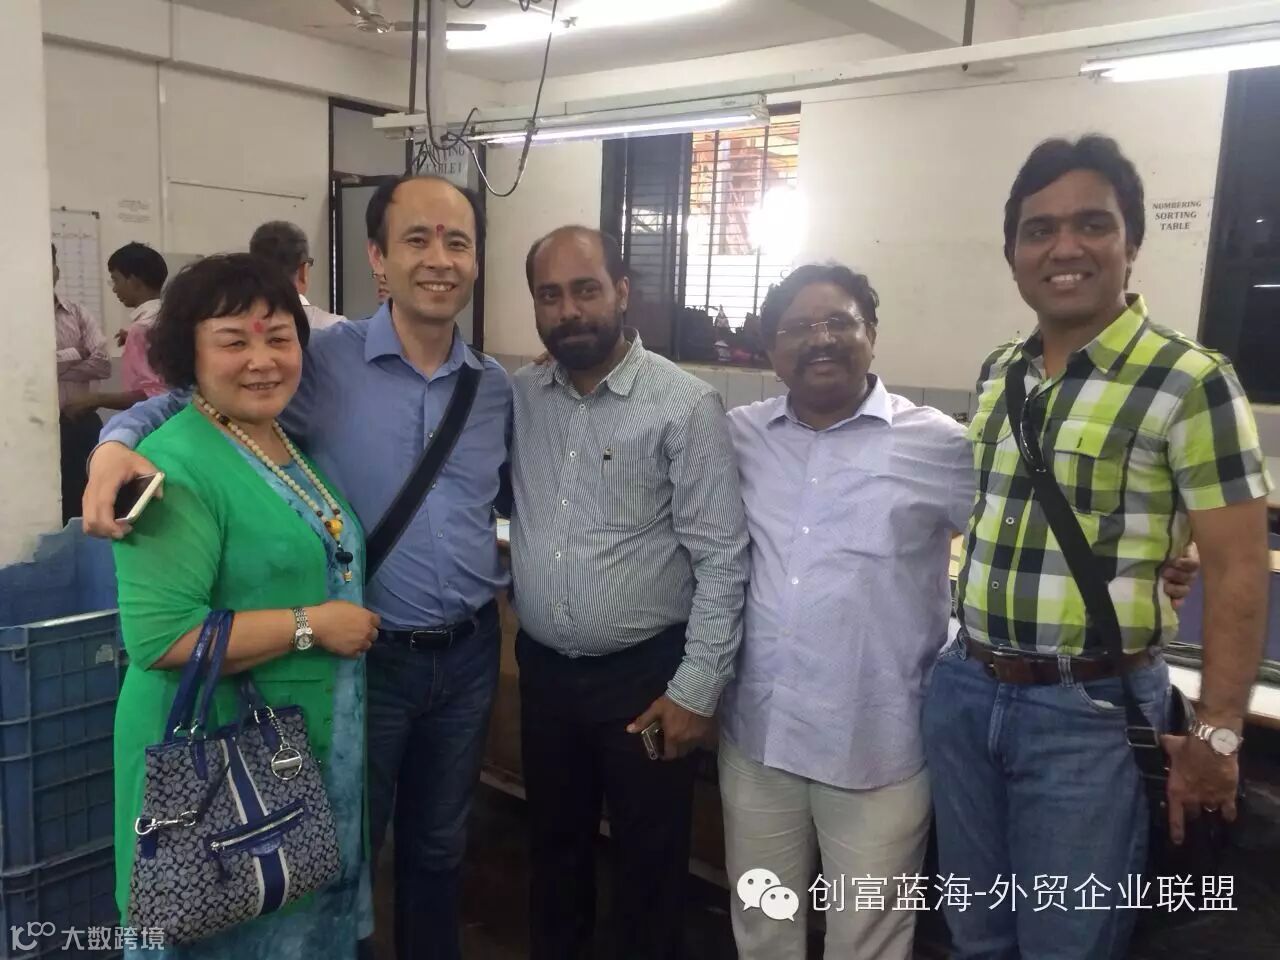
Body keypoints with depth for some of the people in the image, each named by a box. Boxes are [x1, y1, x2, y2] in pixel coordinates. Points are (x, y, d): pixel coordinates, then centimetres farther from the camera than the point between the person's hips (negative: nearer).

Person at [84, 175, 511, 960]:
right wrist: (118, 442, -25)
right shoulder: (323, 360, -11)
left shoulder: (498, 387, 3)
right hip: (365, 656, -4)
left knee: (439, 847, 24)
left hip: (468, 655, 4)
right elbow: (191, 401, -6)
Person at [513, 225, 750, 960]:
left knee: (650, 861, 14)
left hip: (645, 675, -4)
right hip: (544, 670, 5)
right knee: (555, 844, 23)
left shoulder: (685, 405, -13)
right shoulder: (519, 399, 1)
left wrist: (697, 689, -14)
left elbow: (722, 559, -14)